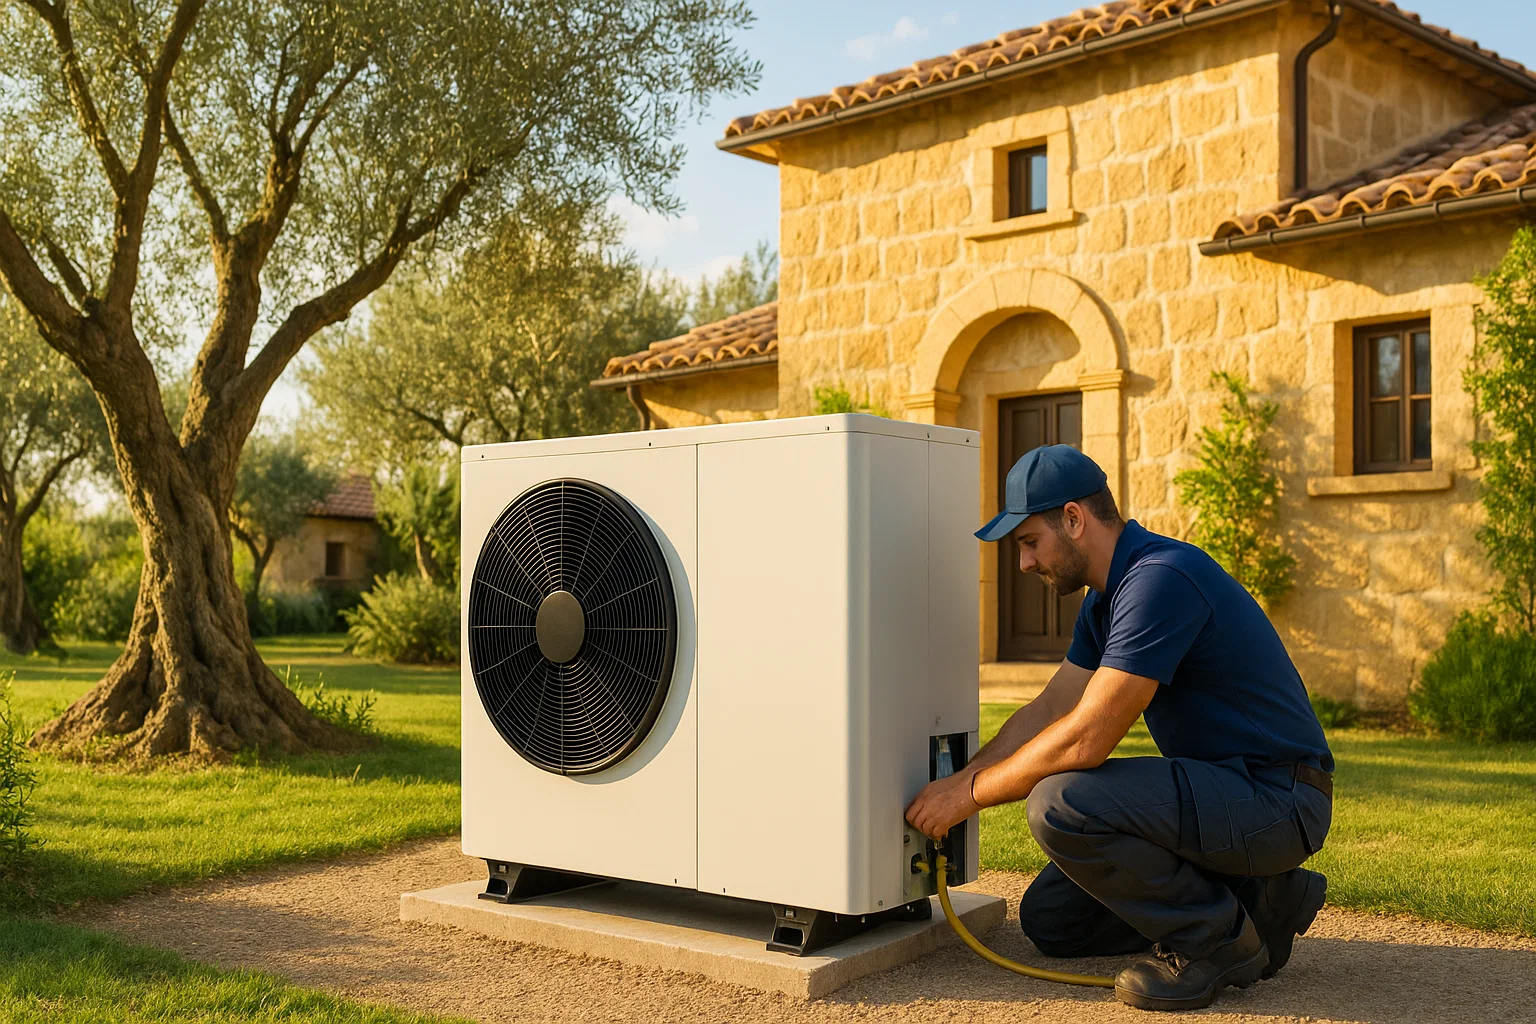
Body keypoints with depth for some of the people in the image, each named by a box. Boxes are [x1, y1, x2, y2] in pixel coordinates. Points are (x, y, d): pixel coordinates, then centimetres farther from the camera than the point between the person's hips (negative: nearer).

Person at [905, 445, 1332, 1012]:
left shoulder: (1160, 579, -24)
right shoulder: (1107, 597, 9)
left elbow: (1084, 740, -27)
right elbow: (1048, 711, 15)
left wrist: (969, 793, -15)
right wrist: (951, 786, 10)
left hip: (1272, 796, -10)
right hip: (1217, 786, 10)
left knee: (1061, 804, -29)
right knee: (1051, 918, 10)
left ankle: (1216, 940, -9)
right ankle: (1248, 898, 13)